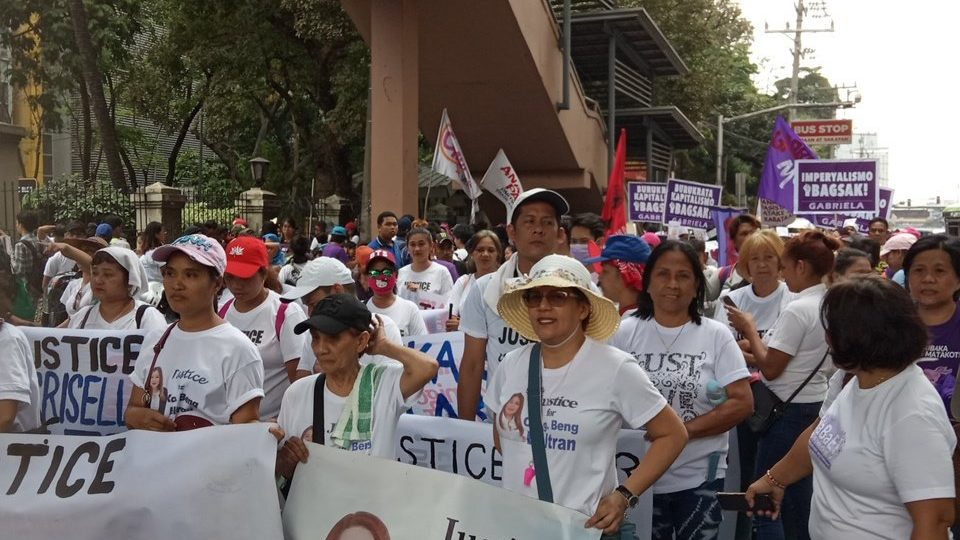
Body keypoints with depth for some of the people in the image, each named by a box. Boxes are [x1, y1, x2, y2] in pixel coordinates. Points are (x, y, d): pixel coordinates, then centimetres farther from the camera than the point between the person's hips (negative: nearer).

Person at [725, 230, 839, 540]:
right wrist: (755, 345, 11)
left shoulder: (797, 310, -21)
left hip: (790, 410, -9)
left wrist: (749, 328, -7)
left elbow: (770, 368, -18)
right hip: (815, 404, 9)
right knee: (799, 493, 18)